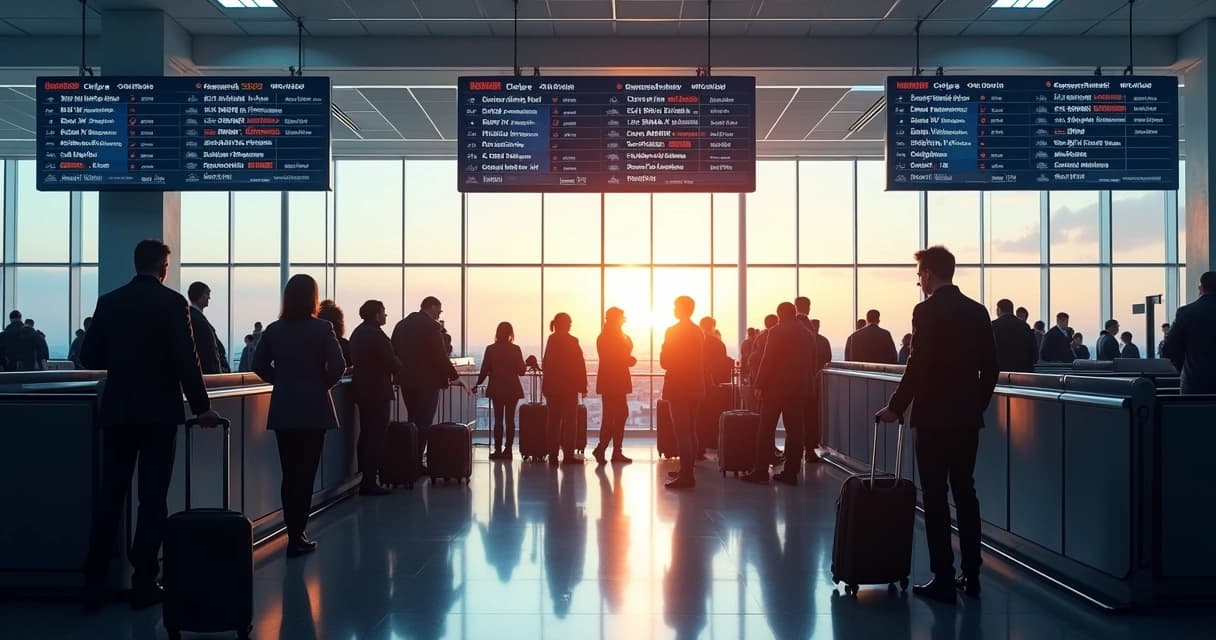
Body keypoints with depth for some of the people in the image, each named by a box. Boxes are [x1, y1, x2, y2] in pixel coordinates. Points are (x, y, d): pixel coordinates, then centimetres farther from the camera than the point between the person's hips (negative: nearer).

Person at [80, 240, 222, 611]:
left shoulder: (109, 302, 4)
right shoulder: (173, 302, -7)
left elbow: (89, 357, 5)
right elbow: (186, 360, -12)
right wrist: (201, 408, -4)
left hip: (117, 412, 4)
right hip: (159, 413, -4)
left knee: (110, 495, 9)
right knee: (153, 497, 2)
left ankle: (94, 584, 9)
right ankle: (144, 583, 3)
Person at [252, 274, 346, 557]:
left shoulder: (273, 330, 3)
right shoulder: (322, 328, -8)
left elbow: (259, 365, 5)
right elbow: (338, 366, -14)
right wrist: (324, 383, 3)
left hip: (283, 409, 4)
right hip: (313, 407, -3)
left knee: (289, 473, 11)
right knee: (305, 473, 0)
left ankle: (294, 533, 15)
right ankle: (297, 538, 1)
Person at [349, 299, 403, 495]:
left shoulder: (357, 332, 12)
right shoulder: (376, 334, -16)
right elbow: (392, 362, -16)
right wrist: (398, 365, 6)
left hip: (361, 389, 9)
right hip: (377, 390, -9)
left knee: (366, 434, 14)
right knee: (376, 436, -6)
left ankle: (364, 479, 17)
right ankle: (370, 482, -7)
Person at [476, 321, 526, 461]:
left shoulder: (490, 349, -5)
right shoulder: (515, 349, -6)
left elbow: (484, 370, -3)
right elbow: (521, 371, -4)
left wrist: (478, 384, 10)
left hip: (496, 389, 0)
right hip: (512, 390, 0)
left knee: (498, 419, 6)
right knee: (510, 419, 5)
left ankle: (498, 450, 3)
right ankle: (508, 450, 3)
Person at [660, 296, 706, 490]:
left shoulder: (673, 331, -12)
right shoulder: (698, 332, 11)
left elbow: (665, 362, -13)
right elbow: (702, 361, 14)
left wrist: (664, 348, 5)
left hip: (679, 388, -8)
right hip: (695, 388, 8)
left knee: (682, 432, -9)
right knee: (691, 431, 15)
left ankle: (686, 475, -12)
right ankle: (688, 471, 21)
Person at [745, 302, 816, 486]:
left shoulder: (777, 331, -8)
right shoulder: (808, 335, 11)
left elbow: (768, 360, -12)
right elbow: (813, 362, 12)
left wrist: (759, 385, -8)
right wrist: (806, 383, 17)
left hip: (775, 387, -5)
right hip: (799, 389, 5)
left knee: (766, 430, -1)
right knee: (794, 430, 6)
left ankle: (761, 471, -2)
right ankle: (791, 472, 5)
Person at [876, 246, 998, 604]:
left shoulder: (927, 311, -12)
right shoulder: (977, 311, 8)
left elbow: (917, 368, -17)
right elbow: (990, 367, 10)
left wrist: (895, 407, -7)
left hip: (935, 417, -7)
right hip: (968, 417, 7)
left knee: (935, 497, -1)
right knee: (965, 493, 12)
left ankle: (943, 580, 0)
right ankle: (971, 575, 17)